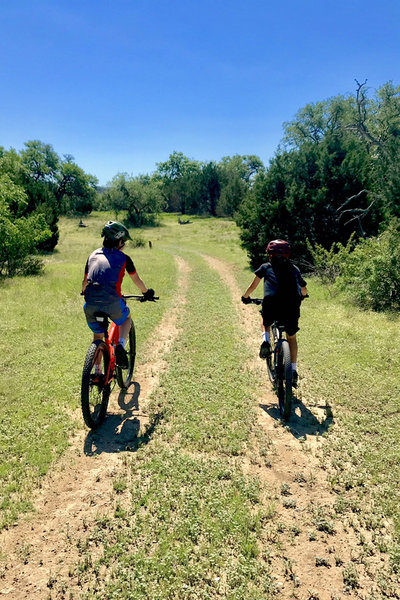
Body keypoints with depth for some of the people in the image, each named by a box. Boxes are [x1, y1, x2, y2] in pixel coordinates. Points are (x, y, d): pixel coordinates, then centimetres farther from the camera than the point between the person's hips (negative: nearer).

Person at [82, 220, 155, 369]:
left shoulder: (93, 255, 18)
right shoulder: (123, 258, 8)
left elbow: (85, 281, 29)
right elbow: (137, 281, 19)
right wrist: (146, 293, 38)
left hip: (90, 305, 4)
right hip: (112, 303, -3)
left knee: (98, 336, 26)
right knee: (126, 319, 30)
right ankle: (120, 346, 5)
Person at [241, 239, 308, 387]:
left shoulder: (266, 267, 19)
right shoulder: (294, 269, 24)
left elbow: (254, 284, 20)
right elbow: (304, 290, 32)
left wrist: (245, 297, 38)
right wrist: (302, 296, 54)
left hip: (271, 305, -1)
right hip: (292, 308, 1)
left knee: (265, 321, 35)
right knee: (291, 337, 25)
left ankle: (266, 340, 8)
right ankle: (294, 370, 18)